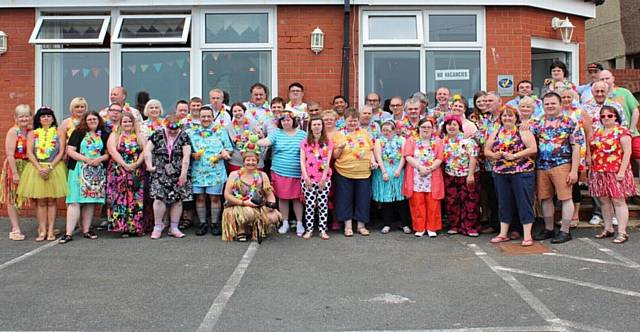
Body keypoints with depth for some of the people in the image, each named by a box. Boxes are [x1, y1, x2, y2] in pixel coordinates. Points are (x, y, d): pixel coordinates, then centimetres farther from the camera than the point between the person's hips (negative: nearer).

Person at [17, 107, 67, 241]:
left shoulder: (58, 133, 6)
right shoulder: (32, 133, 9)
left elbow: (61, 152, -2)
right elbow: (29, 152, 0)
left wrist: (49, 167, -12)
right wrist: (40, 168, -13)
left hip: (54, 169, -1)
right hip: (37, 168, 1)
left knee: (51, 201, 1)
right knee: (40, 201, 0)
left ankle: (50, 231, 4)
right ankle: (42, 231, 4)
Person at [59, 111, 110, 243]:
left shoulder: (104, 135, 11)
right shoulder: (78, 133, 2)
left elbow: (108, 153, 11)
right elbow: (70, 151, -5)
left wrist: (100, 159, -9)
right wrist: (86, 159, -14)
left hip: (97, 172, 3)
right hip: (79, 171, -3)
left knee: (91, 201, 6)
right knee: (75, 201, -9)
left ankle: (86, 230, 14)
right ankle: (69, 233, -9)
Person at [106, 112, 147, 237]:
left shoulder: (140, 136, 14)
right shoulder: (114, 135, 10)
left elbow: (145, 150, 2)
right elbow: (112, 151, -5)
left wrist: (137, 163, -14)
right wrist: (125, 164, -15)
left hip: (138, 172, 1)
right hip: (118, 172, -1)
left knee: (137, 199, -2)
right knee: (120, 198, -7)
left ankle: (137, 227, 3)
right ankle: (123, 227, -4)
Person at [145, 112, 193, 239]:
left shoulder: (183, 136, 1)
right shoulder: (158, 135, 4)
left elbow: (186, 156, -5)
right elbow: (148, 150, 4)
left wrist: (183, 173, -11)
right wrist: (149, 166, -5)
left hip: (178, 175, 0)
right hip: (160, 174, 0)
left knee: (177, 200, 2)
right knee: (159, 198, -10)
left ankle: (174, 228, 13)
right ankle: (158, 226, 6)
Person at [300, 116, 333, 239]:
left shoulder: (328, 143, 5)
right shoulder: (305, 142, 6)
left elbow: (328, 162, 0)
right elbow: (302, 161, 1)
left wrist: (324, 178, -7)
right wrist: (306, 177, -8)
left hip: (324, 179, 0)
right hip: (308, 179, 0)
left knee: (323, 205, 2)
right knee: (309, 205, 1)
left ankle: (323, 230, 8)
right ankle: (309, 230, 8)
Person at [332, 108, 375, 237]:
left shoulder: (365, 133, 8)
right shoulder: (339, 134, 2)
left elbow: (370, 149, 15)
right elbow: (335, 155, 2)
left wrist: (373, 161, -1)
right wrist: (340, 148, -17)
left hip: (363, 172, 2)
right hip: (344, 173, -1)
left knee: (363, 199, 6)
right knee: (345, 199, 4)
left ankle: (361, 226, 18)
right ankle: (348, 226, 15)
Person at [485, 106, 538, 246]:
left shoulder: (523, 131, -2)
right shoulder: (496, 133, 13)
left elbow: (533, 149, -11)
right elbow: (486, 150, 15)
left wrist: (514, 156, -16)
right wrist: (494, 155, -6)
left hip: (521, 172, -5)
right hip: (501, 173, 5)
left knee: (524, 202, -3)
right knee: (503, 203, 10)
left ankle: (527, 235, 2)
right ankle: (503, 234, 19)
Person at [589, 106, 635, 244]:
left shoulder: (622, 131, -5)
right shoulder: (597, 132, 13)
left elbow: (627, 152, -10)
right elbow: (593, 151, 19)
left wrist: (622, 171, -16)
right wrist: (591, 168, 11)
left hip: (616, 173, -6)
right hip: (599, 173, 6)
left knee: (618, 201, -4)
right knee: (604, 201, 10)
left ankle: (622, 233, -1)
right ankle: (608, 229, 21)